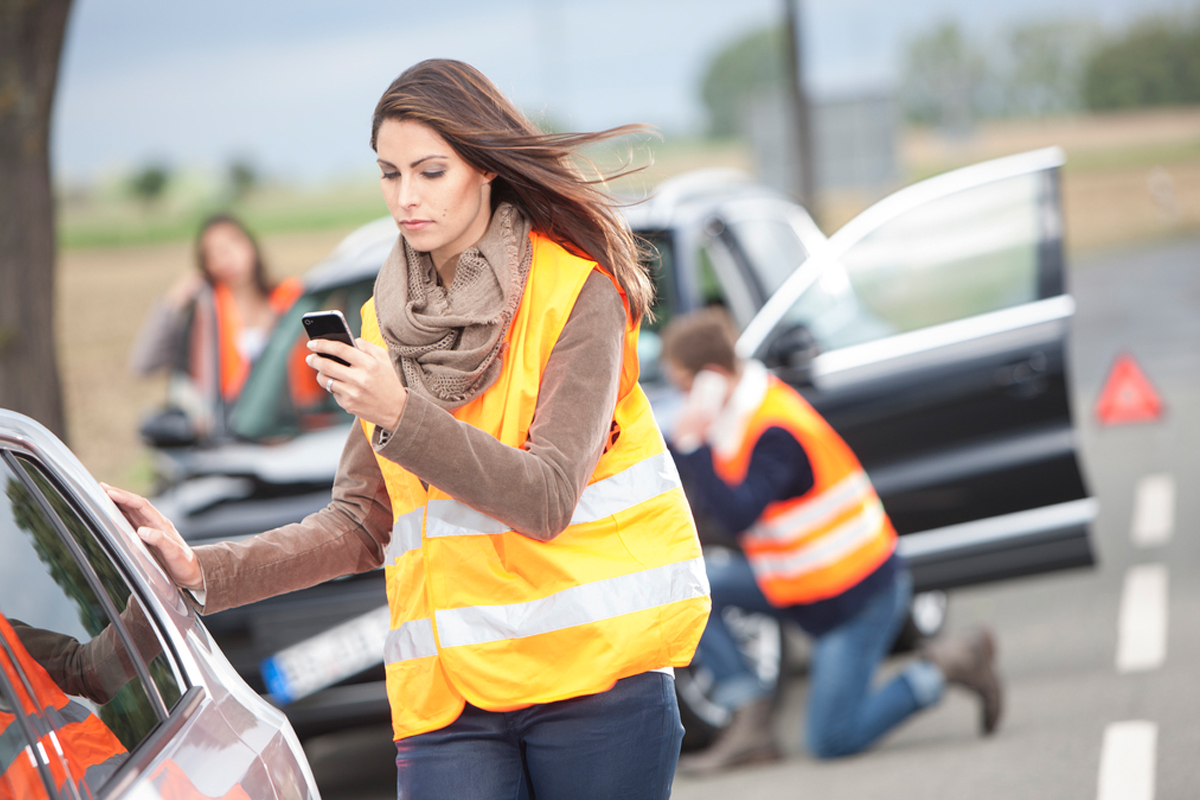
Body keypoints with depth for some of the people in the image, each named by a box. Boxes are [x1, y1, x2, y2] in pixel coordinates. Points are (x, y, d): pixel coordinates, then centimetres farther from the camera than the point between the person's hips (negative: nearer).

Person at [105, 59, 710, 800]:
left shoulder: (573, 291, -5)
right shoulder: (389, 322, 12)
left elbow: (547, 500, -13)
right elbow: (362, 523, 13)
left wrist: (400, 415, -23)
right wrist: (207, 572, 1)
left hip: (596, 670, -4)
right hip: (451, 696, 4)